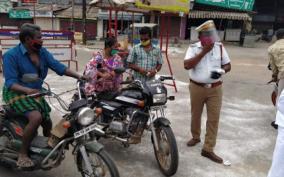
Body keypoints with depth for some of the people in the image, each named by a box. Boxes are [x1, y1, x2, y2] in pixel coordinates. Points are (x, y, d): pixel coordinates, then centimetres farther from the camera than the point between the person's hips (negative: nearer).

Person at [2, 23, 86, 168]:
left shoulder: (42, 52, -1)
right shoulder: (11, 55, -18)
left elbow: (58, 67, -5)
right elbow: (10, 82, -24)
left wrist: (79, 76, -16)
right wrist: (27, 90, -43)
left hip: (35, 93, 7)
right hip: (17, 94, -7)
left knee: (48, 123, 12)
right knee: (36, 118, -31)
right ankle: (22, 155, -15)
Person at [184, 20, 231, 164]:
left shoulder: (220, 47, 1)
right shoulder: (193, 48, -7)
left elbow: (228, 65, 7)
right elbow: (187, 65, -21)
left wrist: (221, 71, -16)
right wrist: (203, 52, -23)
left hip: (215, 88, 1)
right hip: (197, 87, -1)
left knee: (213, 118, -1)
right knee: (196, 115, 15)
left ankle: (208, 149, 7)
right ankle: (195, 137, 40)